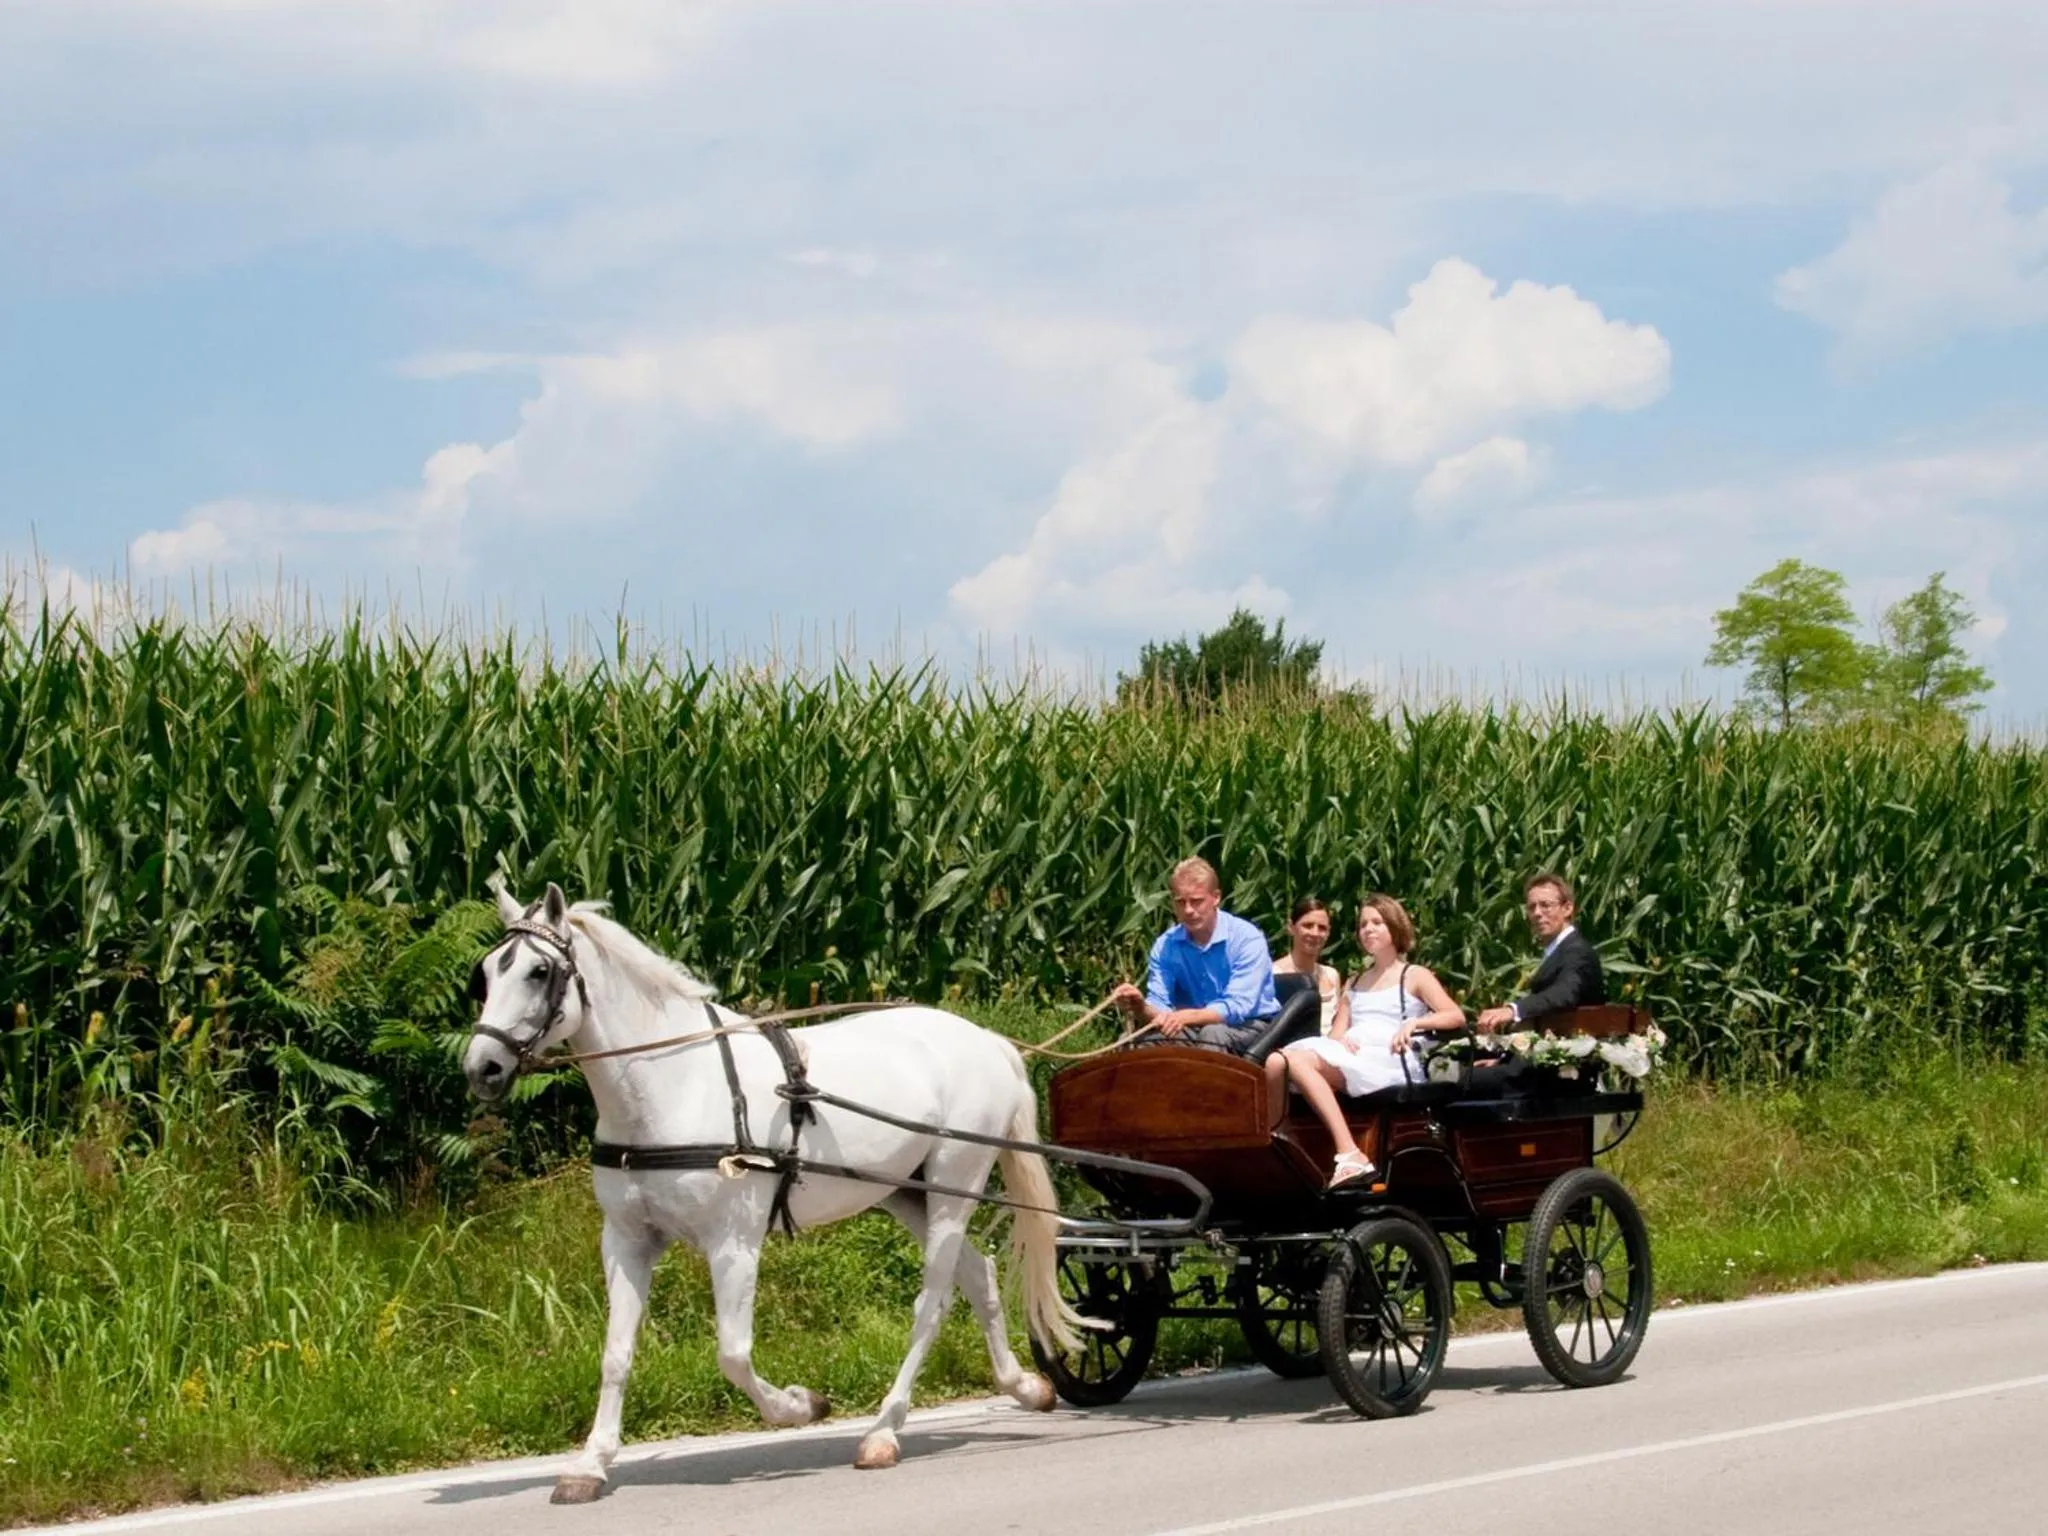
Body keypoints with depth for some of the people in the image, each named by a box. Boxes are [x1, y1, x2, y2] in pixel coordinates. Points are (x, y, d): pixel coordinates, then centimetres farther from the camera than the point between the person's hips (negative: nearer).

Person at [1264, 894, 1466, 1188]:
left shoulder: (1415, 976, 15)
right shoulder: (1353, 983, 31)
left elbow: (1457, 1017, 2)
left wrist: (1415, 1022, -16)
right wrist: (1339, 1040, -4)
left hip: (1390, 1063, -5)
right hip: (1350, 1061, 5)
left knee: (1299, 1060, -34)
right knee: (1277, 1062, -26)